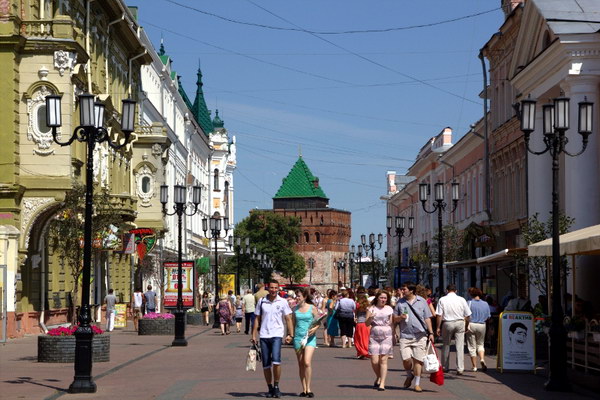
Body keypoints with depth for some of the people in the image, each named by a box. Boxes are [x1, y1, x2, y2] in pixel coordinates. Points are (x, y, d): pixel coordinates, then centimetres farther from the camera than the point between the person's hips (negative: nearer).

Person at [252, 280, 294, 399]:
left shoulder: (282, 302, 2)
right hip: (264, 336, 2)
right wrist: (254, 335, 6)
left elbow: (288, 319, 4)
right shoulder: (261, 302, 6)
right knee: (266, 364, 4)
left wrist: (290, 334, -6)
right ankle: (270, 388, 17)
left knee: (276, 360, -20)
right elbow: (257, 319, 12)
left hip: (277, 335, -2)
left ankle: (276, 386, -4)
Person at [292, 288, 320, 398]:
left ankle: (308, 388, -9)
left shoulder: (312, 308, -2)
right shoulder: (295, 309, 8)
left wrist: (314, 329, -18)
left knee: (307, 362, -16)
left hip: (310, 338, -4)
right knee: (301, 364, 5)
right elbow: (293, 323, 14)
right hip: (298, 338, 4)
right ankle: (304, 389, 11)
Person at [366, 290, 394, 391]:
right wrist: (370, 318, -18)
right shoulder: (372, 308, 5)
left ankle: (382, 383, -3)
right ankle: (378, 377, 25)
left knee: (383, 360, -7)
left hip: (386, 337, 0)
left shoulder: (389, 309, 9)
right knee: (374, 361, -3)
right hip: (374, 336, 0)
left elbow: (392, 323, 13)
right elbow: (367, 324, 2)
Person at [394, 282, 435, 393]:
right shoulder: (400, 302, 10)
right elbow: (394, 319, 13)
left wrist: (431, 333, 3)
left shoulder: (422, 301, 7)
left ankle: (417, 383, 9)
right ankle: (409, 375, 23)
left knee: (418, 359, -2)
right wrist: (400, 317, -9)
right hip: (405, 335, 1)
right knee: (406, 359, -8)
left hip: (420, 335, -1)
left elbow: (427, 318, 9)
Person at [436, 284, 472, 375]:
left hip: (447, 323, 0)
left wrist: (438, 327, 0)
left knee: (446, 345, 15)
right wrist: (466, 326, 17)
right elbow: (467, 315, 4)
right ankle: (460, 369, -4)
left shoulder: (442, 300, -3)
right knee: (460, 346, 1)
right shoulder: (461, 300, 1)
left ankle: (445, 367, 23)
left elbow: (439, 315, -6)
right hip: (460, 323, 0)